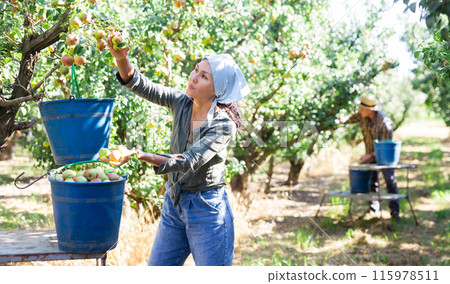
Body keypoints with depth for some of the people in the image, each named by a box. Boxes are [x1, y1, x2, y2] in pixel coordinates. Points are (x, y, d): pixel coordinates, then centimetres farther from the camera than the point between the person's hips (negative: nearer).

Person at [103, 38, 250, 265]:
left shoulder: (224, 125, -21)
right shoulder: (182, 103, -3)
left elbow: (189, 161, -30)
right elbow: (143, 87, -10)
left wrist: (141, 156, -42)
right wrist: (121, 59, -29)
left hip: (207, 210, -6)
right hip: (173, 203, 7)